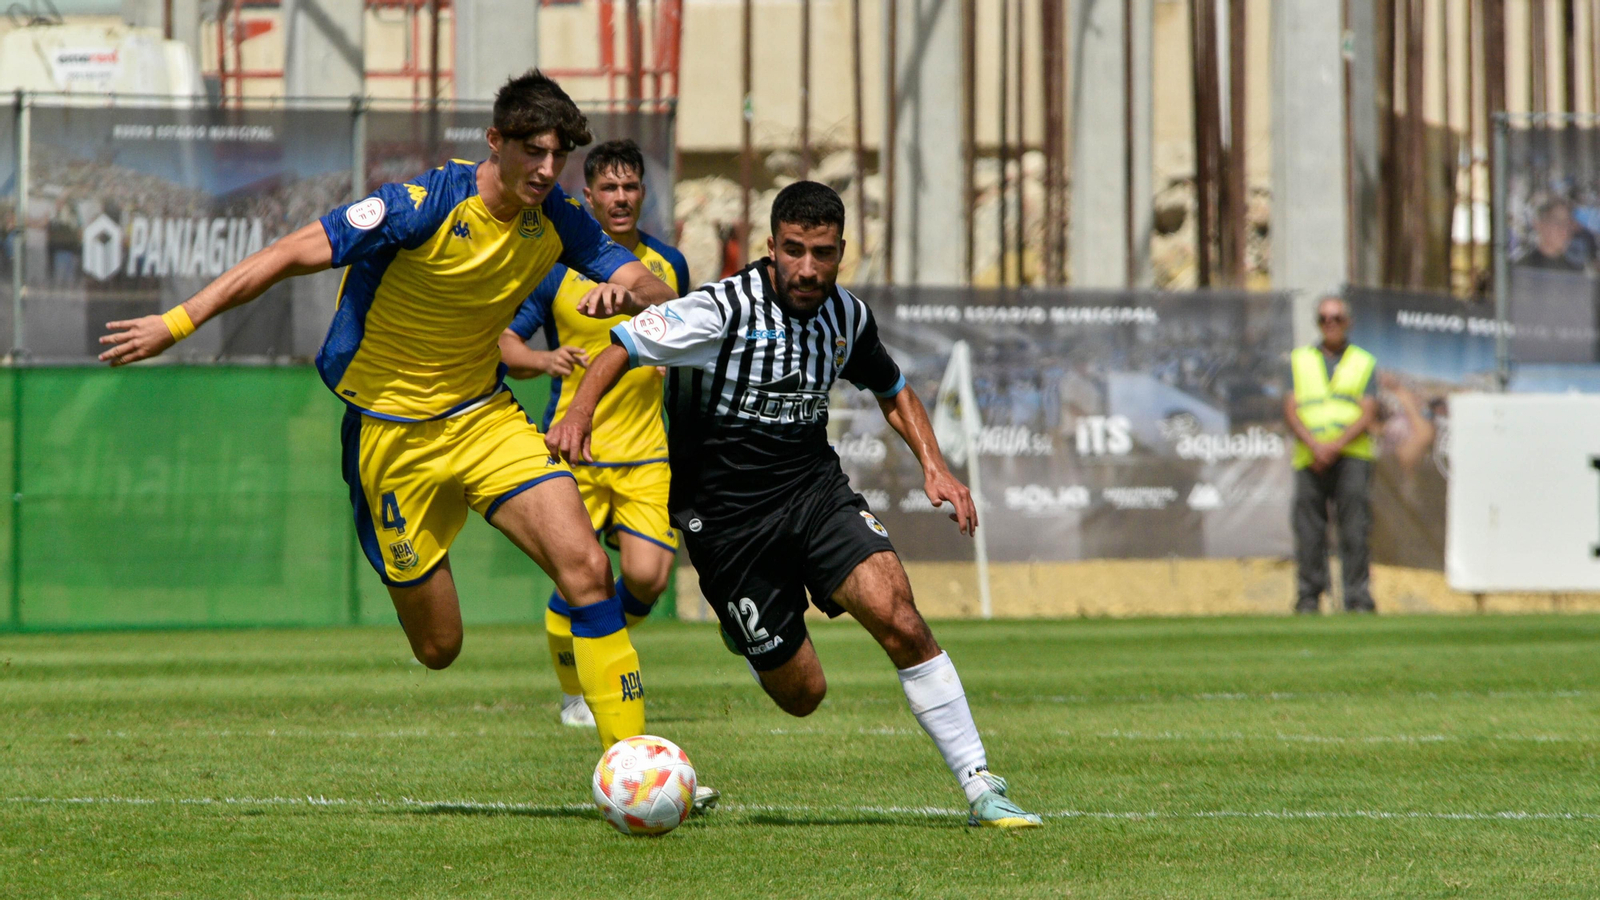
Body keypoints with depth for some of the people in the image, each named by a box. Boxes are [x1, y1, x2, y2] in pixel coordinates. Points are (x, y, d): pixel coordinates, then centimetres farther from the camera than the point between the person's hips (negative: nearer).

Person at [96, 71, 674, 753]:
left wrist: (625, 289, -29)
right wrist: (178, 322, -22)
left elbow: (660, 293, -3)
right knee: (438, 647, 3)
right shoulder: (426, 206, -23)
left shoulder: (557, 221, -6)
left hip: (484, 416, 4)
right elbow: (294, 255, -20)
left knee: (587, 568, -17)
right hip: (390, 433, -4)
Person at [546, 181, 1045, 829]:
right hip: (728, 518, -3)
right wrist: (579, 413, -29)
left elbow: (891, 388, 20)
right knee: (800, 693, 1)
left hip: (816, 490, 3)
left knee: (897, 616, -23)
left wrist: (933, 466, 7)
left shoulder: (847, 316, 1)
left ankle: (981, 789, -17)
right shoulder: (724, 309, -14)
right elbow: (625, 346, -11)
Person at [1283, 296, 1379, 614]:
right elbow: (1291, 411, 7)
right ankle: (1308, 597, 3)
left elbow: (1368, 414, 3)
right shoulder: (1299, 361, 18)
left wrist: (1335, 446, -13)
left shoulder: (1364, 363, 15)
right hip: (1310, 459, 1)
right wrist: (1315, 445, -11)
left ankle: (1357, 599, -12)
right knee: (1309, 530, -3)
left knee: (1354, 528, -11)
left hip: (1351, 457, -1)